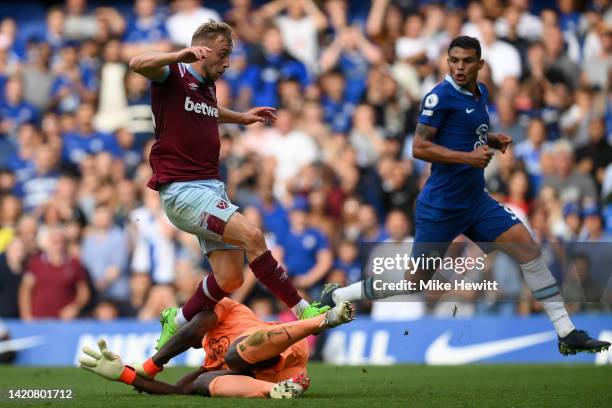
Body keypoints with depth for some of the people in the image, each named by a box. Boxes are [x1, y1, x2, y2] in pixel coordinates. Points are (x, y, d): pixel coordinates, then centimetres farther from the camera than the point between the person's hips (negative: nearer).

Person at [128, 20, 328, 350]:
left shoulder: (207, 87, 19)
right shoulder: (173, 76, -5)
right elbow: (138, 64, -28)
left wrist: (241, 118, 43)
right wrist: (181, 55, -40)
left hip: (212, 187, 9)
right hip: (182, 190, -9)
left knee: (230, 278, -3)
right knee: (251, 236, -23)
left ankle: (177, 323, 18)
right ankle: (302, 311, -19)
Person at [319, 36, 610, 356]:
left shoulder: (480, 93, 10)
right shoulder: (441, 96, -15)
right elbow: (419, 148, -18)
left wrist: (492, 140, 7)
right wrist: (468, 156, -23)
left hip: (476, 200, 7)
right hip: (441, 206, -7)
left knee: (527, 246, -6)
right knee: (414, 281, 1)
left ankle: (566, 333, -3)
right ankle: (335, 297, 20)